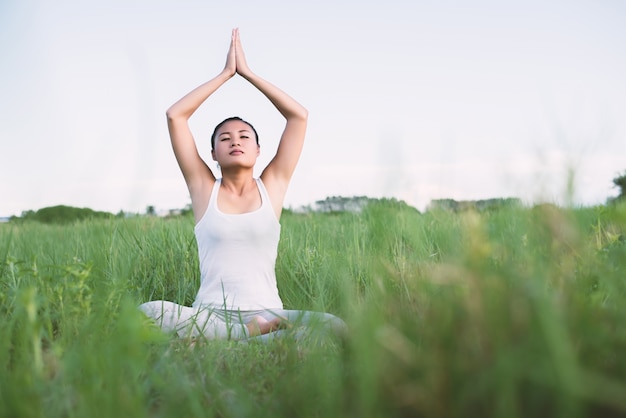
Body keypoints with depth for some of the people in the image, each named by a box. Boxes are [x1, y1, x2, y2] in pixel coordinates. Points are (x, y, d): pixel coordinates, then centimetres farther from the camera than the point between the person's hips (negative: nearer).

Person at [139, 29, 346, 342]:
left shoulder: (272, 186, 11)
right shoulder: (204, 188, 10)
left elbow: (299, 116, 7)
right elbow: (175, 116, 5)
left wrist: (247, 72, 11)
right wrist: (226, 73, 9)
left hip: (265, 312, 0)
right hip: (209, 313, 0)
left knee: (334, 327, -28)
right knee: (145, 313, -31)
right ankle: (254, 332, -20)